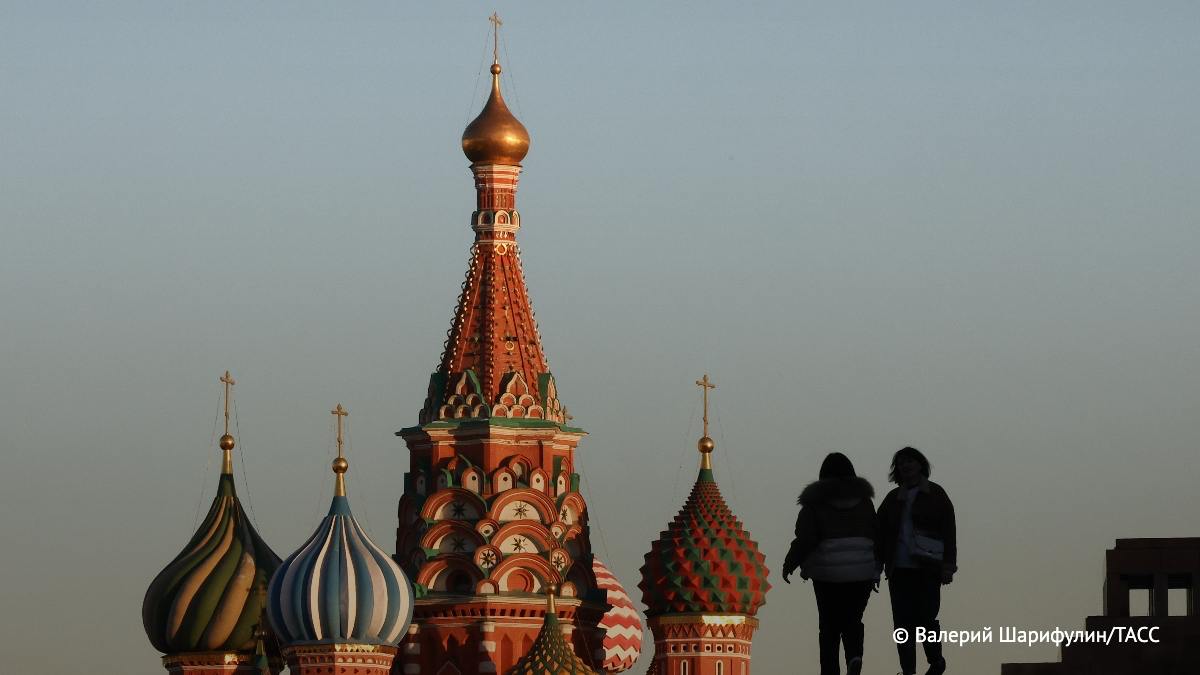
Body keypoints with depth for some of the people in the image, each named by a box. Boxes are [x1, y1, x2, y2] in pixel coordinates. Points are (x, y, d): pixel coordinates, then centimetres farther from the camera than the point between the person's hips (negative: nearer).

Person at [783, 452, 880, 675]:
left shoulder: (815, 502, -3)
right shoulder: (863, 501, 6)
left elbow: (805, 539, -9)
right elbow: (876, 537, 7)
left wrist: (789, 565, 4)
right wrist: (876, 571, 16)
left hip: (827, 573, -2)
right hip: (861, 573, 2)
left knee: (830, 626, 7)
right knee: (852, 621, 11)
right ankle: (854, 656, -16)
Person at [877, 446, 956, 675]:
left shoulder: (935, 494, 4)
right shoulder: (893, 499, 14)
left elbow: (948, 531, -1)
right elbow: (881, 534, 15)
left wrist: (948, 566, -9)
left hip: (927, 570, -4)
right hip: (899, 569, 4)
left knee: (925, 618, -8)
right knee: (902, 622, -1)